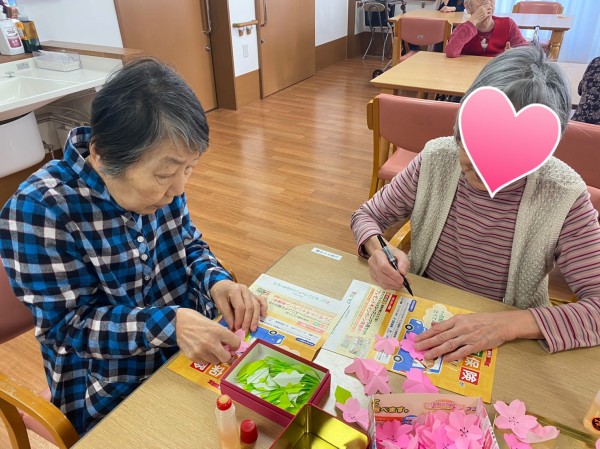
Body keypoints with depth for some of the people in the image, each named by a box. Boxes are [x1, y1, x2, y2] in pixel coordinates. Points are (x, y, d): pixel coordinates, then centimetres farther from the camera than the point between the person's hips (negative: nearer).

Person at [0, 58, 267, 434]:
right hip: (113, 394, -4)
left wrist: (217, 281, -16)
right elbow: (67, 325, -19)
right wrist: (170, 323, -33)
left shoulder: (158, 180, -8)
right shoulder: (39, 209, -22)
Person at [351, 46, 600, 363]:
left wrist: (509, 323, -31)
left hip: (506, 348, 0)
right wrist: (377, 250, -23)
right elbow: (367, 215, -2)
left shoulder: (563, 196, -16)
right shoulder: (437, 159, -11)